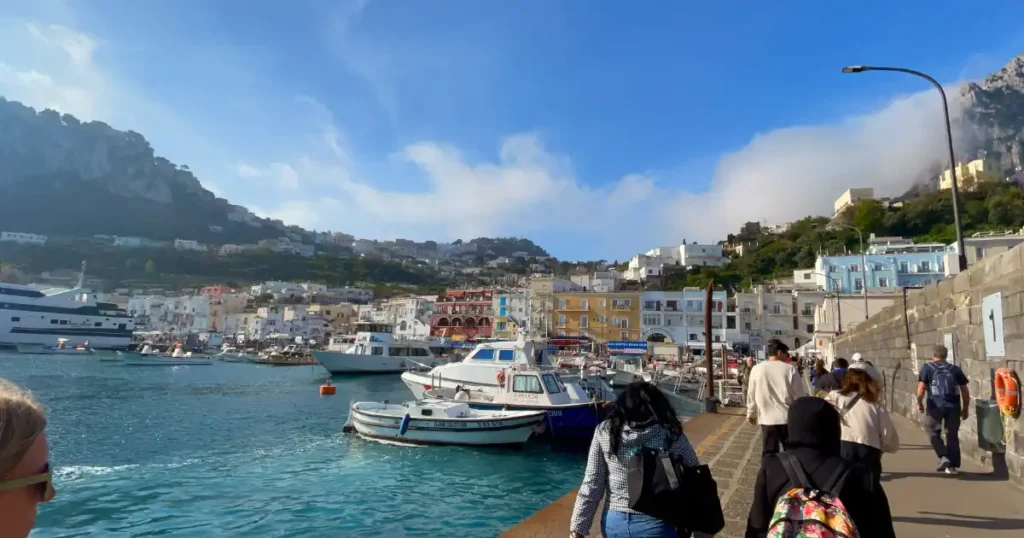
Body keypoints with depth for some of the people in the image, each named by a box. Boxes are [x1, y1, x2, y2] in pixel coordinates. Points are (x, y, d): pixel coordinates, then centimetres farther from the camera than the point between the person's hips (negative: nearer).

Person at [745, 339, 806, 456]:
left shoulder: (756, 369, 0)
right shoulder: (790, 369, -6)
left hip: (767, 418, 1)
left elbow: (751, 395, 6)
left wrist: (751, 414, 18)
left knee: (768, 454, 5)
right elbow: (799, 395, -3)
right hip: (788, 418, -1)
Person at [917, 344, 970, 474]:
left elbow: (921, 387, -6)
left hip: (936, 405, -3)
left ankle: (943, 457, -1)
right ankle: (953, 465, 18)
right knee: (952, 434, 13)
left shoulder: (927, 367, 3)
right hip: (953, 406, 3)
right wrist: (965, 408, 18)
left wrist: (919, 403, 6)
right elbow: (965, 390, 11)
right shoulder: (955, 369, 13)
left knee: (933, 431, 15)